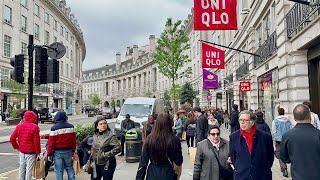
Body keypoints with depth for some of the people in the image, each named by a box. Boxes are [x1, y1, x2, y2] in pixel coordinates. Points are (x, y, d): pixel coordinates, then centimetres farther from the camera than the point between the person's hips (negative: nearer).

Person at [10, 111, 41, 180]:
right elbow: (36, 141, -17)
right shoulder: (34, 127, -15)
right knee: (29, 169, 3)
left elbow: (12, 139, 4)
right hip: (31, 153, -6)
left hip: (21, 152, 6)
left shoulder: (19, 126, 4)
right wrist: (38, 152, -8)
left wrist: (17, 147, 15)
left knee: (22, 168, 17)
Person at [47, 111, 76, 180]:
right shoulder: (71, 127, 0)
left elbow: (51, 142, -10)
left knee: (59, 170, 5)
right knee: (69, 168, 16)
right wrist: (73, 150, 16)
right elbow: (74, 140, 5)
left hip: (58, 152, -3)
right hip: (68, 151, 4)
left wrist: (49, 154, -3)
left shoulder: (54, 128, -11)